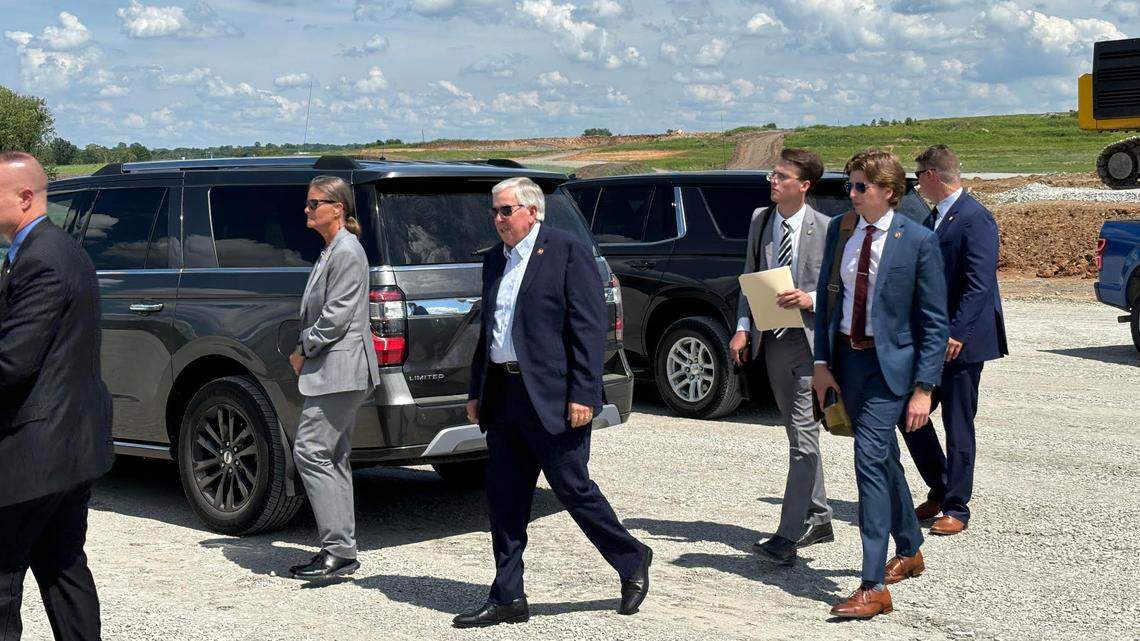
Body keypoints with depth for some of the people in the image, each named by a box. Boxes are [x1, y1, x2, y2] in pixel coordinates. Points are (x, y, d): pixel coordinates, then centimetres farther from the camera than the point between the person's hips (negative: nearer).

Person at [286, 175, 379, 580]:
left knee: (310, 452, -12)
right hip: (334, 371, 11)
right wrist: (305, 353, 11)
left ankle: (338, 550, -10)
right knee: (333, 459, 11)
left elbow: (337, 316, -19)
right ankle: (341, 551, 16)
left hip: (340, 370, -11)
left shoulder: (347, 253, -14)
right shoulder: (331, 251, 18)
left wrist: (303, 350, -9)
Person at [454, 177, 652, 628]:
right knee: (504, 498, 7)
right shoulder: (494, 260, 16)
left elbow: (590, 327, -12)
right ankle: (507, 599, 15)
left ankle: (633, 562, 20)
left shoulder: (568, 251, -7)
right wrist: (476, 392, 17)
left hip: (551, 396, -7)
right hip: (503, 395, 7)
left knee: (572, 488, -1)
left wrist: (583, 394, -18)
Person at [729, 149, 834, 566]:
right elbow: (750, 278, 13)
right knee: (799, 434, 16)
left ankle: (788, 535, -10)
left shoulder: (826, 229, -8)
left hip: (812, 340, -6)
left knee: (803, 435, -9)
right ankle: (817, 518, 29)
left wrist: (812, 299, -20)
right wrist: (742, 327, 3)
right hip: (773, 340, 6)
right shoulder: (760, 220, 9)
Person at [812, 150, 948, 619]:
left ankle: (873, 587, -13)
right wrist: (821, 362, 4)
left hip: (890, 361, -6)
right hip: (846, 357, 6)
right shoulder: (840, 230, 4)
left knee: (870, 457, -16)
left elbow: (935, 321, -9)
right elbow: (826, 298, 11)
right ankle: (909, 552, 38)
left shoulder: (918, 241, -12)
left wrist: (923, 387, -13)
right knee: (883, 457, 18)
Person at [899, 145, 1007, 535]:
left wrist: (956, 334, -24)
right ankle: (939, 490, 25)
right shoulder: (933, 218, 14)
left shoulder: (975, 219, -14)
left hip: (961, 342, -9)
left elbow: (979, 284, -20)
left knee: (958, 426, 0)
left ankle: (956, 509, 10)